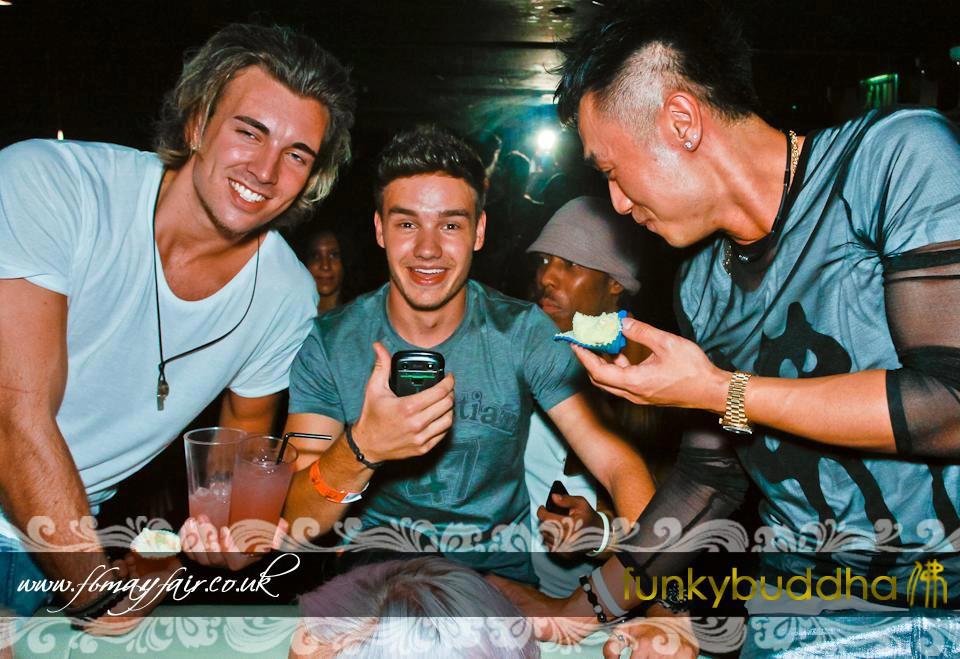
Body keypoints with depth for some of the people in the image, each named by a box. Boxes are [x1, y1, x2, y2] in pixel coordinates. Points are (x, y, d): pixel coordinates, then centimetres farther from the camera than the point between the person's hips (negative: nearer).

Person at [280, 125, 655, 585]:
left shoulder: (523, 333, -8)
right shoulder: (329, 344, -9)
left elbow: (618, 464, -14)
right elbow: (296, 524, -14)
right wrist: (362, 449, -35)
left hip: (501, 575, -1)